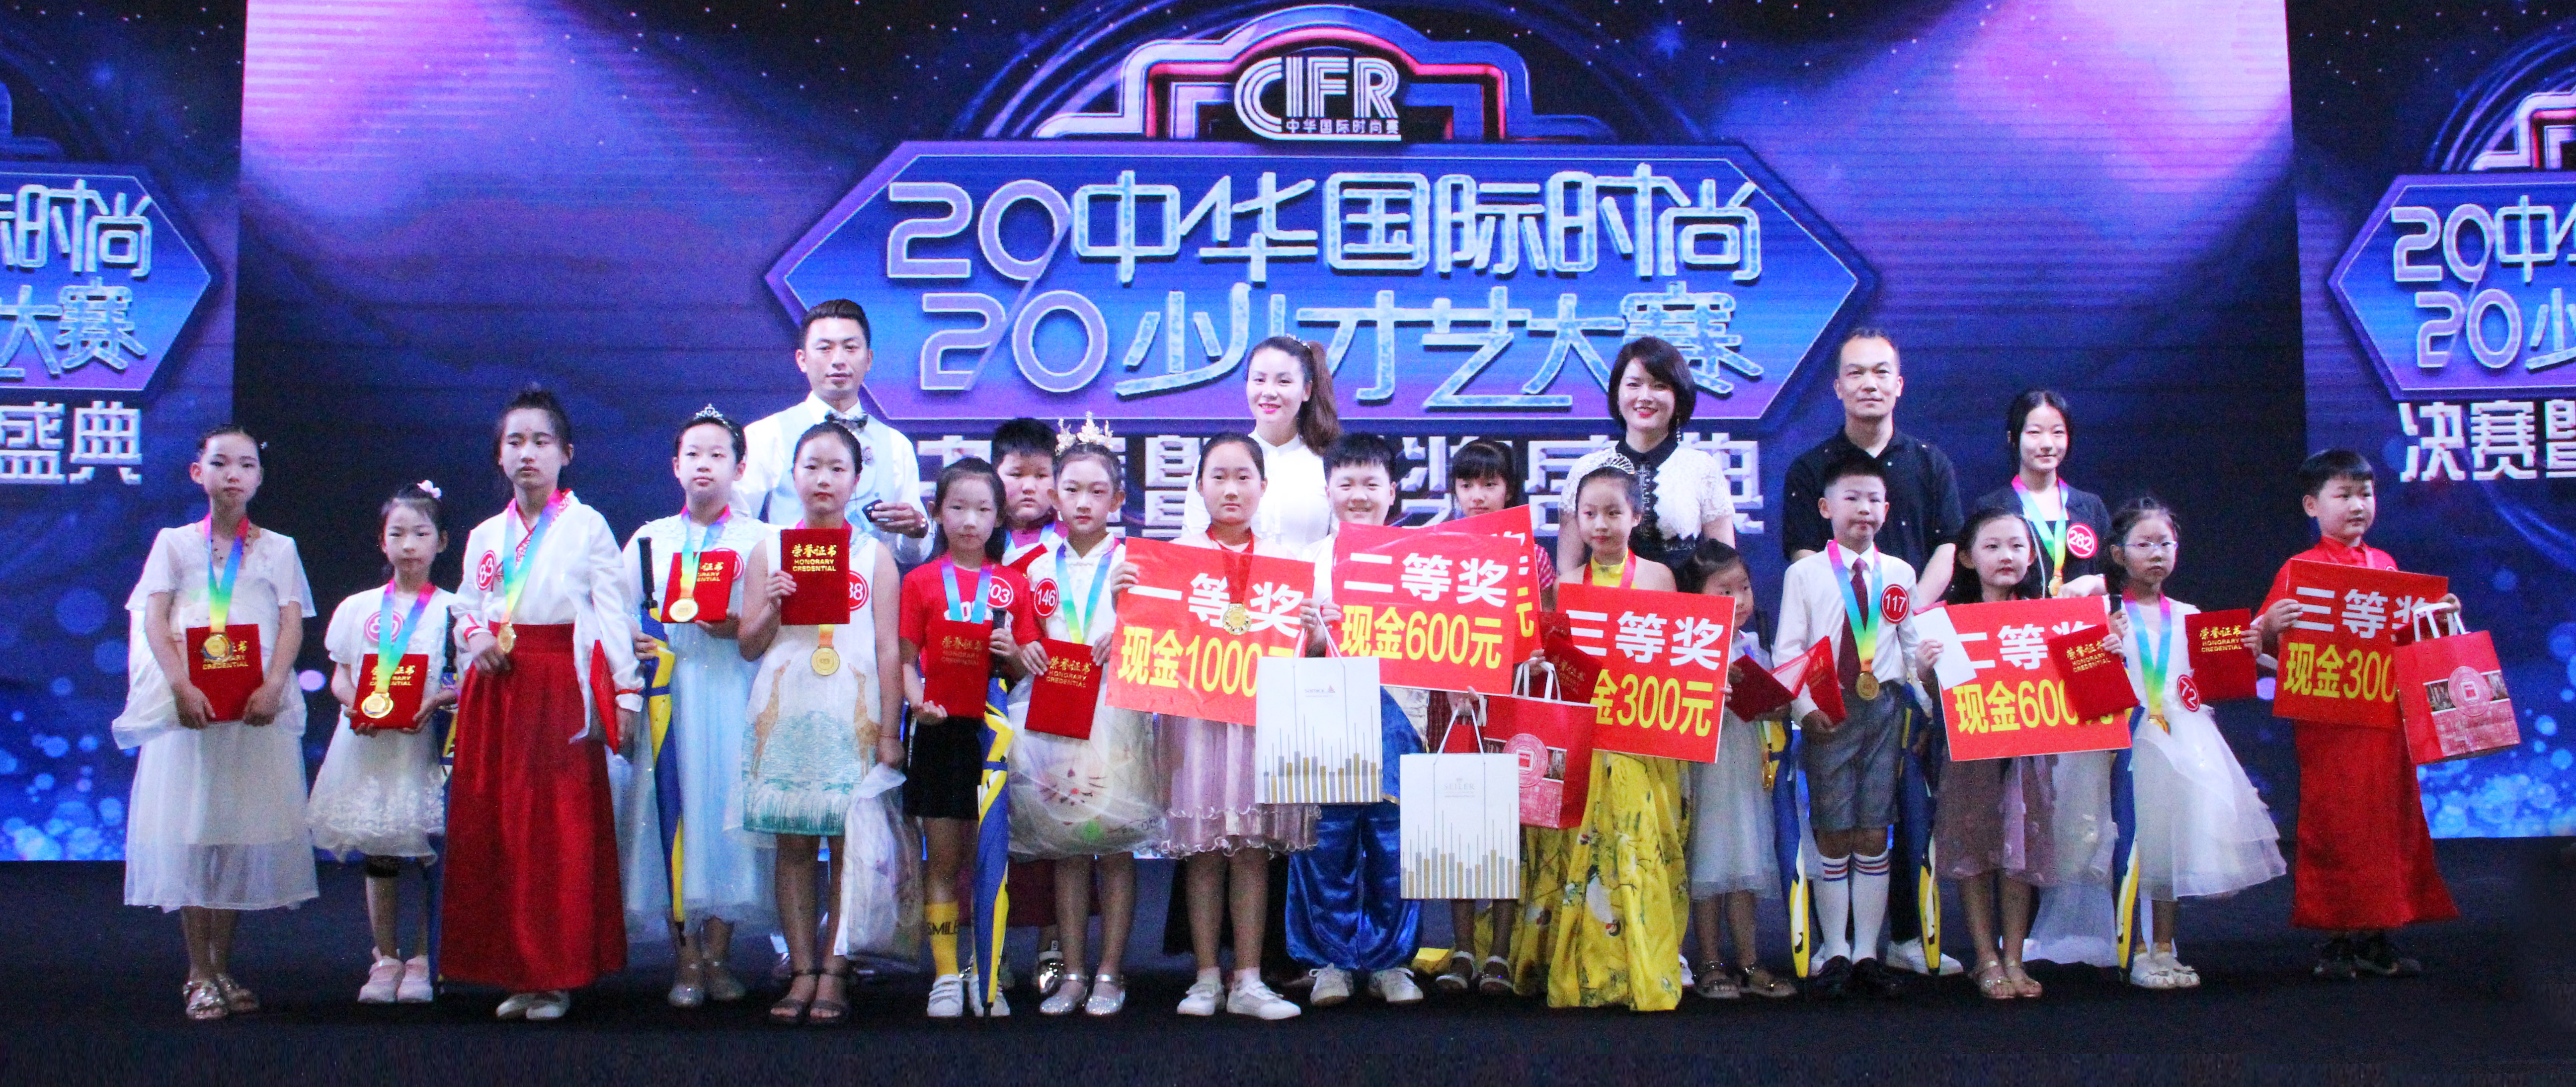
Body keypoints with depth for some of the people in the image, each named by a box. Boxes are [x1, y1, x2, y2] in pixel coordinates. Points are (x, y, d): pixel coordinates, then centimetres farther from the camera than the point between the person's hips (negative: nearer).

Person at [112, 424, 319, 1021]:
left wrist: (272, 687, -15)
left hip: (258, 707, 1)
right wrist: (182, 686, -15)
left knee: (245, 833, 2)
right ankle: (198, 973, 4)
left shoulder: (278, 548, 11)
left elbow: (292, 623, 2)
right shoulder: (175, 543, 9)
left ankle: (223, 966, 12)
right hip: (189, 704, -1)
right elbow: (153, 619, 0)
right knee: (190, 831, -2)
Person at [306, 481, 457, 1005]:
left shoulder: (452, 609, 2)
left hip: (429, 742, -2)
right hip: (367, 742, 3)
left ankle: (421, 960, 9)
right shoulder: (358, 607, 11)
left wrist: (438, 700, -20)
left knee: (432, 852, -2)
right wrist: (353, 705, -10)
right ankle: (386, 958, 16)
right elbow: (340, 675, 11)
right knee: (377, 854, 7)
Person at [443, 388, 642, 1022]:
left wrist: (625, 691, -10)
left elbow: (613, 614, -4)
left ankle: (559, 975, 5)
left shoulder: (588, 527, 0)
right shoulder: (485, 536, 15)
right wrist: (474, 636, -2)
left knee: (562, 831, -5)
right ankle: (516, 973, 15)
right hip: (497, 689, 5)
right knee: (493, 827, 4)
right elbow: (465, 607, 22)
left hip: (562, 689, -5)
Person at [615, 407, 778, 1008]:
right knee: (670, 814, -3)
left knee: (727, 811, -5)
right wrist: (633, 643, -7)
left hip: (733, 693, -2)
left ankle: (718, 955, 4)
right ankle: (685, 959, 4)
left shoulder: (762, 540, 9)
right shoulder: (649, 539, 16)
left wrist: (738, 627, -15)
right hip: (667, 692, 2)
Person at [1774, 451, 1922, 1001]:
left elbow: (1912, 643, 14)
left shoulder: (1900, 573, 11)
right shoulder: (1805, 573, 2)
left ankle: (1867, 954, 12)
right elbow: (1788, 649, -1)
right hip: (1829, 710, -2)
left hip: (1884, 706, 2)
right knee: (1833, 833, 1)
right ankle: (1835, 953, 11)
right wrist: (1805, 707, -11)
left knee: (1875, 833, 3)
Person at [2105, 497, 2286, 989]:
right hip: (2133, 740, -4)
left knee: (2178, 840, 4)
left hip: (2185, 741, 4)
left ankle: (2165, 950, 13)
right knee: (2137, 847, -5)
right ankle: (2138, 953, 5)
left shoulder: (2188, 616, 13)